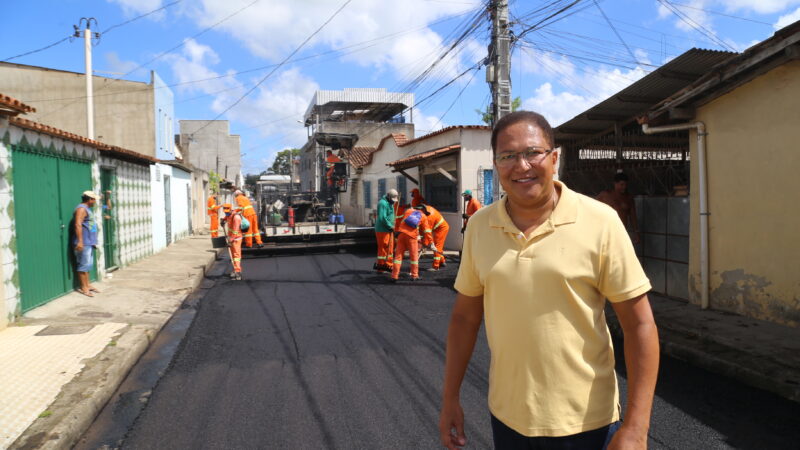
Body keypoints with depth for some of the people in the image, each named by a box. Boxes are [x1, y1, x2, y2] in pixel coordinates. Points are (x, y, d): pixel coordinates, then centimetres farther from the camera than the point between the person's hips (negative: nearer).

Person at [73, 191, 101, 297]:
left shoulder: (86, 209, 20)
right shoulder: (81, 208, -11)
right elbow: (78, 225, -21)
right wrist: (80, 241, -27)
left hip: (89, 243, 10)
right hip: (84, 243, -10)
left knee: (88, 264, 13)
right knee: (84, 265, -6)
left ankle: (87, 285, 20)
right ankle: (83, 287, -3)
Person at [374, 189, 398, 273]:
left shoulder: (389, 203, 15)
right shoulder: (383, 203, -18)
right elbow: (382, 218, -26)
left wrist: (392, 226, 7)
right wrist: (391, 226, -19)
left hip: (389, 229, 10)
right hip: (382, 230, -10)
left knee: (390, 247, 13)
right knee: (383, 247, -3)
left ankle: (388, 265, 21)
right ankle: (380, 266, 6)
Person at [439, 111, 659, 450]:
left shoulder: (600, 222, -13)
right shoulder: (479, 225, -3)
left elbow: (639, 324, -11)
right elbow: (465, 315, 4)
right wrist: (450, 398, 5)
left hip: (584, 421, -3)